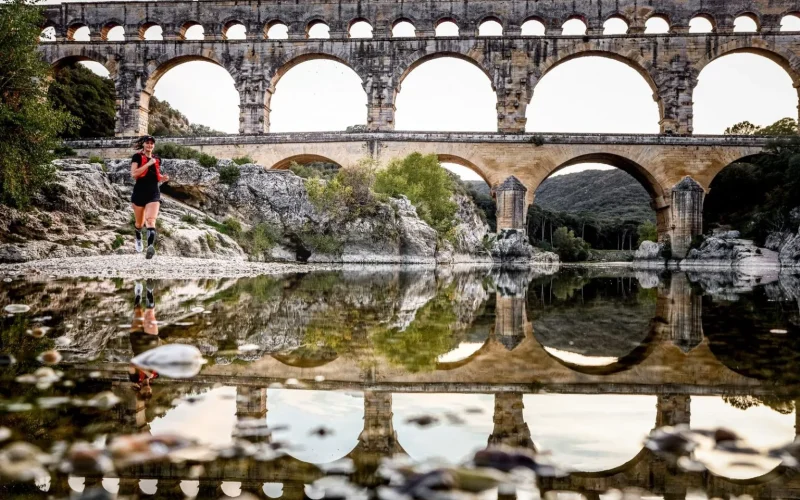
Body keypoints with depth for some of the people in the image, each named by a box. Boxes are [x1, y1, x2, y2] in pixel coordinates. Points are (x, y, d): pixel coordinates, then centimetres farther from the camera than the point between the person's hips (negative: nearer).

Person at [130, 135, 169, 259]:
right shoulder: (137, 157, -2)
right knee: (139, 223, 14)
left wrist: (163, 178, 3)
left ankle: (151, 246, -38)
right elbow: (133, 174, -15)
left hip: (154, 193, 2)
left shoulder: (157, 160, 12)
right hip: (139, 193, -1)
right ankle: (138, 239, 48)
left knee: (151, 220, -20)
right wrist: (148, 164, -18)